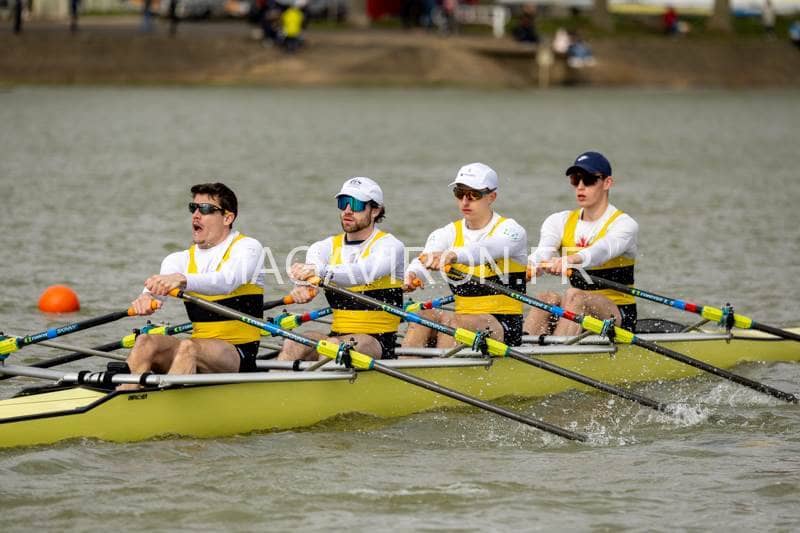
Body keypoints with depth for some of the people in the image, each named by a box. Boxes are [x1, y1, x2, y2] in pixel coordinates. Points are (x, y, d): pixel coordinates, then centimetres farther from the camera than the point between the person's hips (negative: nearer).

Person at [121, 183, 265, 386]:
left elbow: (227, 281, -24)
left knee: (188, 347, -34)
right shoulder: (181, 260, 14)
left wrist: (182, 280, -43)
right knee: (145, 343, -22)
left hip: (239, 355, -5)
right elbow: (155, 286, -8)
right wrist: (146, 297, -34)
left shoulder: (247, 247, -1)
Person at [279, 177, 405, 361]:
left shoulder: (389, 245, -3)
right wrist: (303, 285, -36)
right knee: (293, 344, -24)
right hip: (337, 334, 5)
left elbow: (367, 272, -26)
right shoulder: (328, 246, 14)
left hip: (380, 344, -5)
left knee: (333, 344, -34)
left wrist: (321, 271, -43)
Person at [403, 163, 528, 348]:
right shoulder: (449, 233, 12)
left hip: (504, 326, -5)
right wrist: (412, 275, -35)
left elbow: (487, 249, -28)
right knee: (422, 315, -24)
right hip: (462, 317, 5)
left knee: (450, 319, -32)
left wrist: (453, 255, -48)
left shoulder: (511, 230, -3)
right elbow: (423, 260, -9)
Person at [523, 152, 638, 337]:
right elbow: (543, 251, -13)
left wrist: (570, 260, -52)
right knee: (547, 298, -27)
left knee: (574, 296, -33)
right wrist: (531, 266, -39)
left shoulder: (624, 224, -6)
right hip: (577, 311, 4)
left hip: (619, 317, -4)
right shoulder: (560, 221, 9)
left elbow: (602, 250, -29)